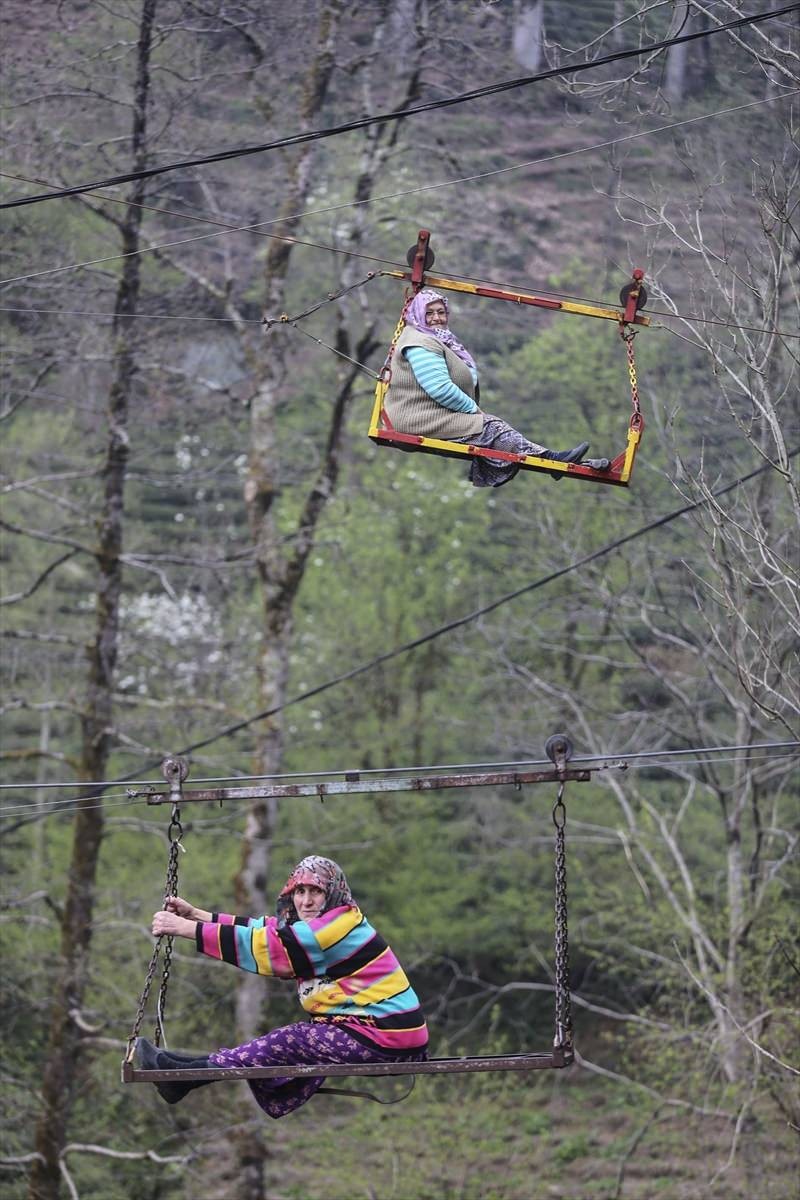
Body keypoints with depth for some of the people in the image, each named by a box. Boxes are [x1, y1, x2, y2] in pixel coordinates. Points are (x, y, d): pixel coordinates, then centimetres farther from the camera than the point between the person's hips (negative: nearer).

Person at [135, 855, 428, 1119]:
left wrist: (189, 930, -17)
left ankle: (185, 1074, -4)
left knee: (287, 1044, -9)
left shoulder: (342, 926, -16)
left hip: (386, 1040, -10)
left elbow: (269, 946, -19)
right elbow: (265, 930, 15)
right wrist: (196, 916, 10)